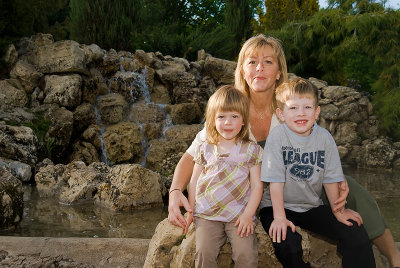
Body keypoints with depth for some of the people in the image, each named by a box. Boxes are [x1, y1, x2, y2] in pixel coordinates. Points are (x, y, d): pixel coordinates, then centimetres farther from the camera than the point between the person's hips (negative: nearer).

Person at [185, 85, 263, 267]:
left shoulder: (251, 150, 5)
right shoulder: (205, 149, 10)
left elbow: (257, 185, 3)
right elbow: (194, 182, 16)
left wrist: (248, 214, -7)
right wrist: (191, 210, 9)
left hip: (239, 215, -1)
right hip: (207, 215, 2)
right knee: (204, 253, -18)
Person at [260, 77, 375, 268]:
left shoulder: (324, 138, -4)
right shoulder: (277, 136, -15)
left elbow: (330, 178, 4)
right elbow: (276, 180, -16)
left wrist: (338, 211, 5)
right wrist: (279, 217, -19)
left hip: (312, 207, 3)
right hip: (281, 206, -3)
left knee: (356, 233, -11)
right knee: (287, 244, -29)